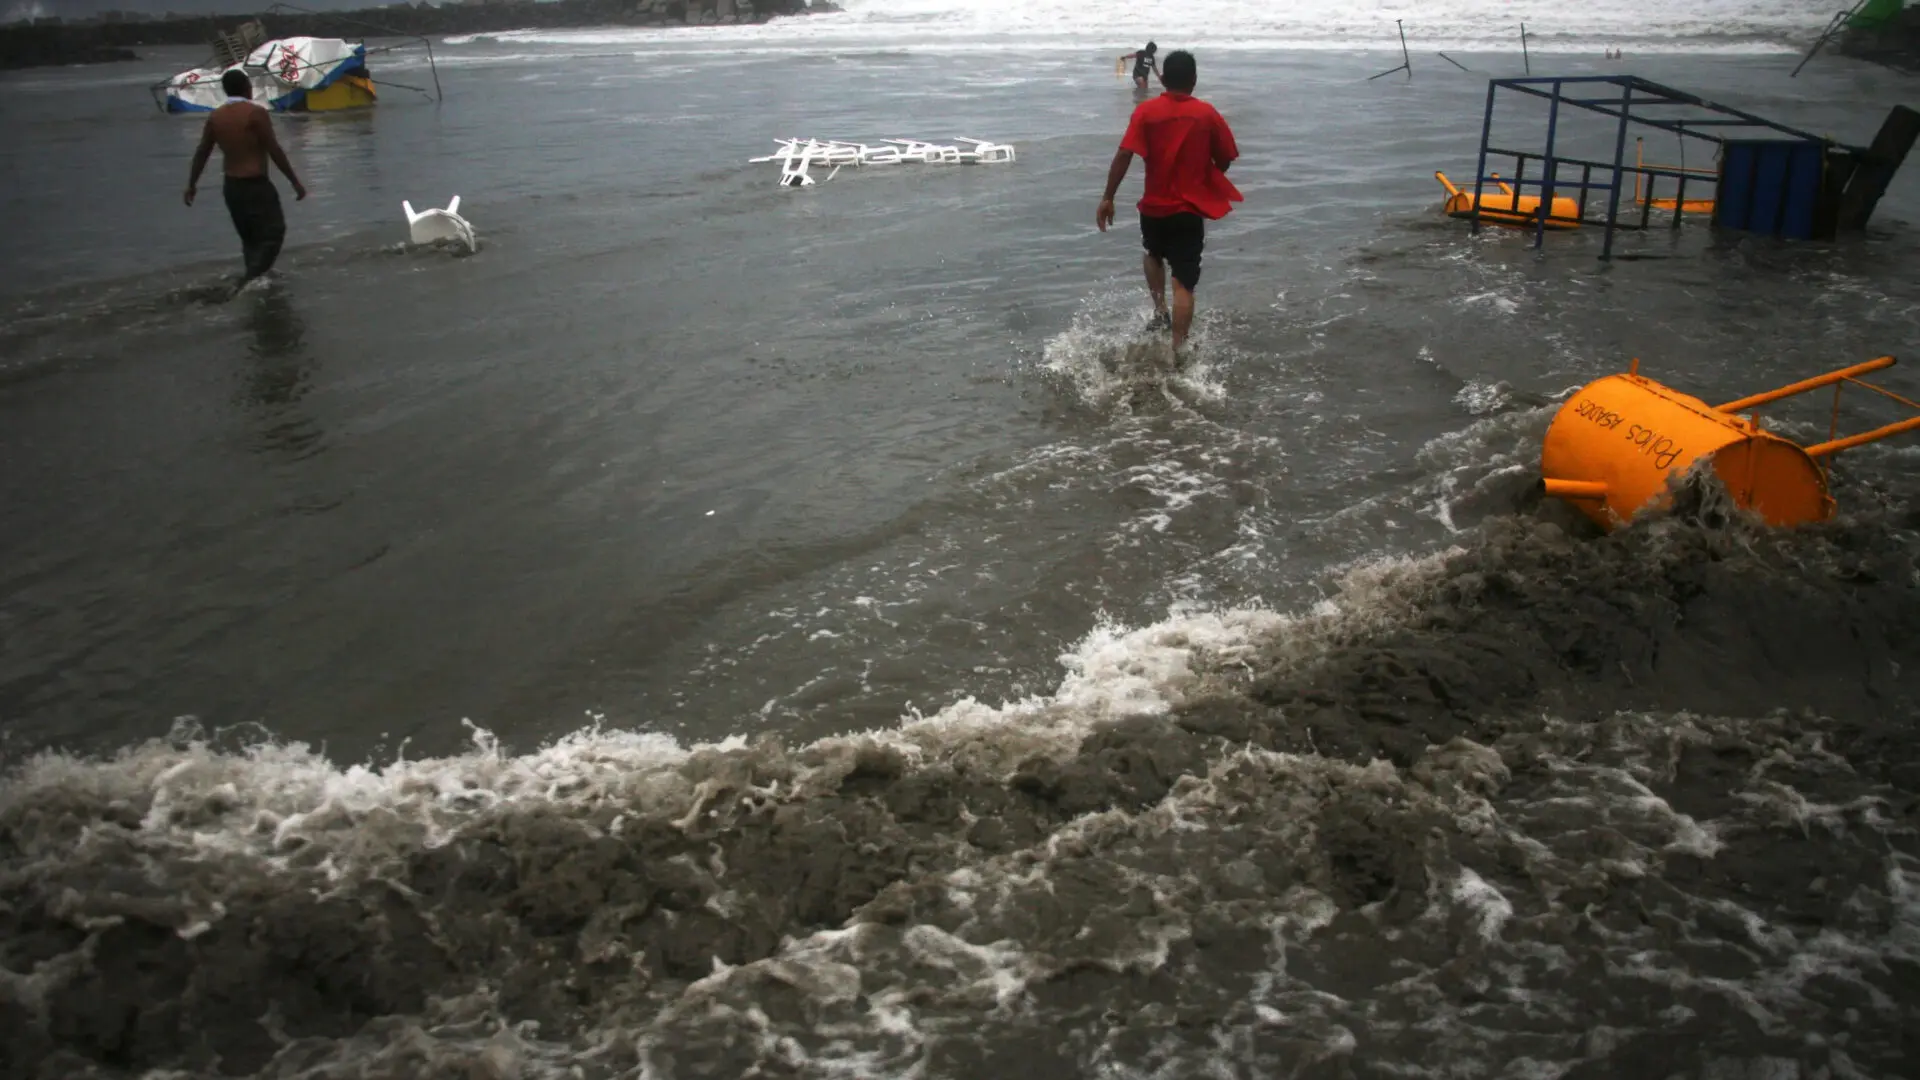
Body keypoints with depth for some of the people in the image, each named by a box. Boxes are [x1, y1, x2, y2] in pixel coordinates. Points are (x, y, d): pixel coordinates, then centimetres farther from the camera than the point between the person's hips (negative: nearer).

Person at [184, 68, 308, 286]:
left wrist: (191, 184, 22)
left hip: (232, 186, 7)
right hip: (256, 184, -7)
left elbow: (201, 153, 12)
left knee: (249, 237, 20)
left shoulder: (215, 117, 7)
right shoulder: (255, 113, -13)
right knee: (272, 234, -3)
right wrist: (295, 182, -8)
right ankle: (251, 279, -18)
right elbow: (274, 151, -14)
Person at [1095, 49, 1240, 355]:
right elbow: (1225, 160, 4)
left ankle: (1160, 311, 23)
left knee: (1153, 255, 33)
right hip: (1190, 210, -1)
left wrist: (1108, 198, -9)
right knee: (1183, 284, -1)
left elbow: (1124, 154, -15)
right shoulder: (1208, 114, -4)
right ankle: (1178, 350, -8)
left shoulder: (1146, 110, -7)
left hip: (1154, 206, 1)